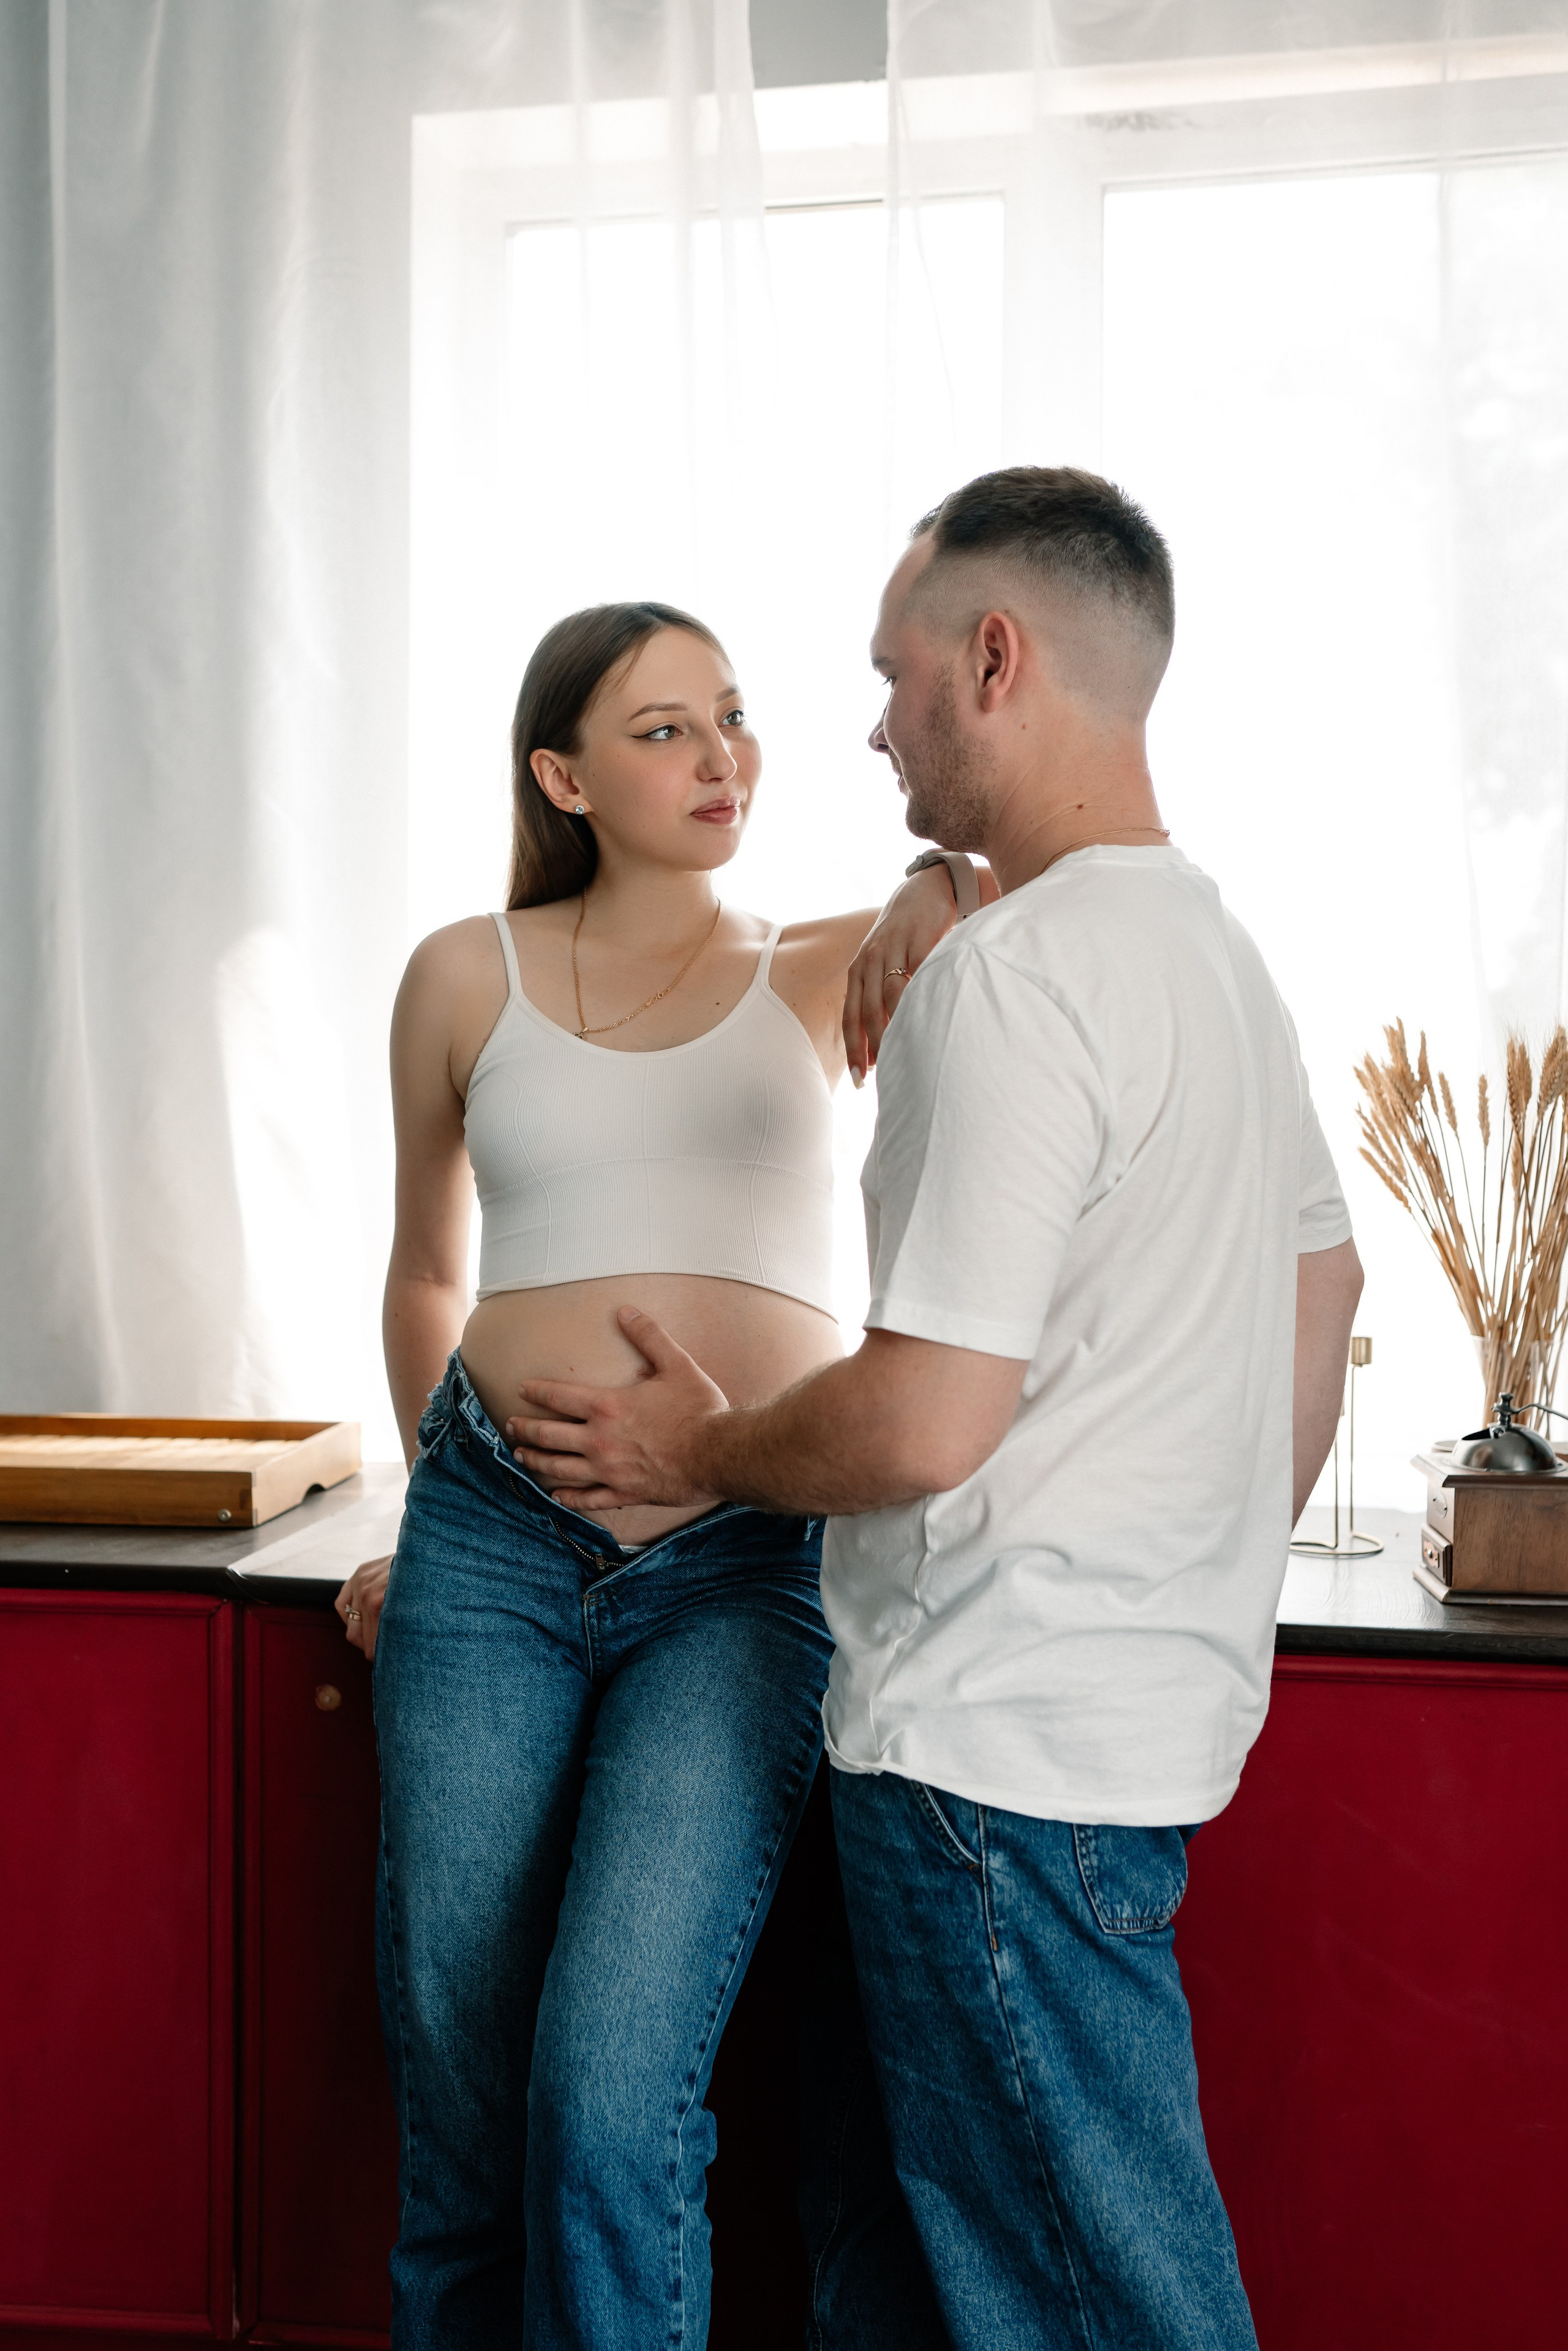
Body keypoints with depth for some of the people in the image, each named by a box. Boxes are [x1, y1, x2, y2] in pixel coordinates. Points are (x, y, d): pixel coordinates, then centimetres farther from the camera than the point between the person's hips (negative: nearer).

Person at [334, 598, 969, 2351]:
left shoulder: (821, 973, 8)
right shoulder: (466, 978, 10)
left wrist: (950, 882, -27)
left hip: (749, 1565, -1)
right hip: (492, 1553, 2)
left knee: (612, 2103, -14)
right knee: (461, 2119, 6)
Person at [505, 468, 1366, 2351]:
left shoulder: (1012, 975, -20)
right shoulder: (1215, 944, 12)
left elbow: (925, 1423, -23)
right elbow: (1321, 1297, 21)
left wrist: (696, 1452, -5)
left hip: (1000, 1740, -10)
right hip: (1166, 1697, 10)